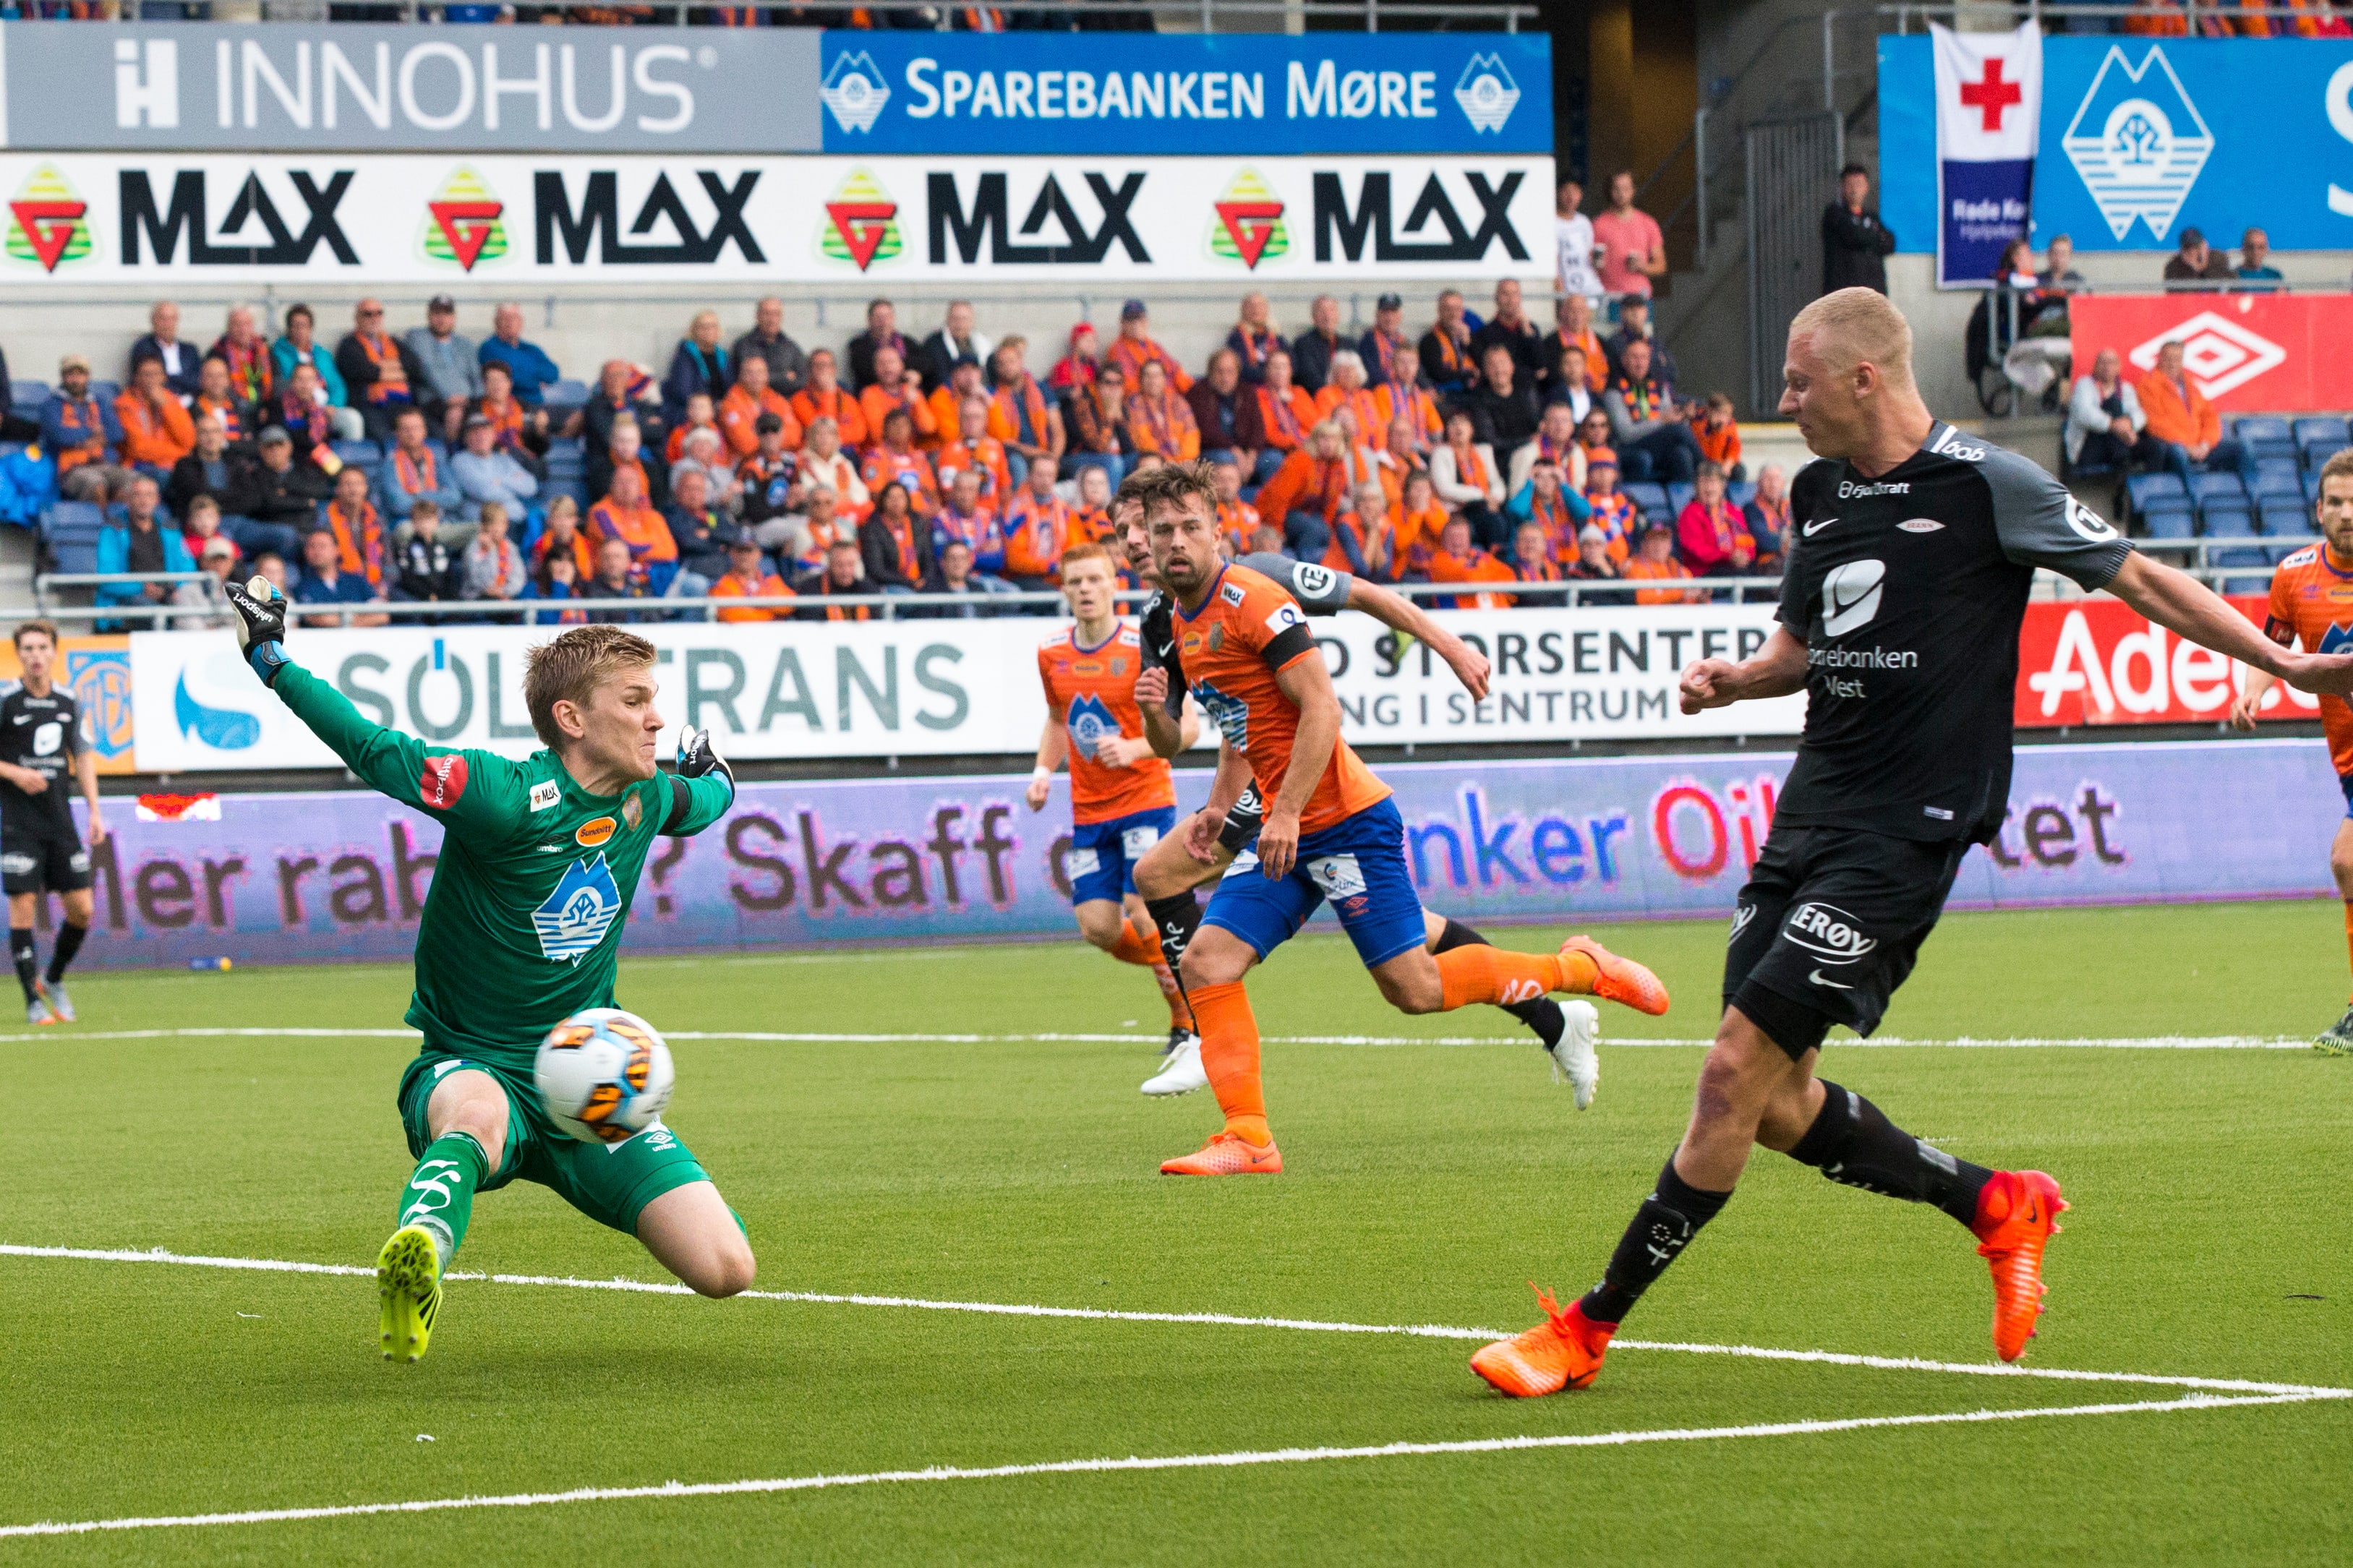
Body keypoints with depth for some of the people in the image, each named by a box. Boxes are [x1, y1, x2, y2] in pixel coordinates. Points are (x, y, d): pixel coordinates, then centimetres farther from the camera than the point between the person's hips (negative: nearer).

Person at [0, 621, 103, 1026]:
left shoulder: (69, 704, 8)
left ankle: (53, 980, 24)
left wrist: (94, 811, 11)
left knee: (82, 909, 1)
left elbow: (82, 756, 17)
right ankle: (34, 1001, 0)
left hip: (60, 821, 4)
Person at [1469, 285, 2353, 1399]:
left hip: (1906, 831, -8)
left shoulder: (1987, 486, -8)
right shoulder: (1818, 493, 12)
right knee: (1778, 1107, 5)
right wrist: (1736, 678, 3)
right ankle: (1996, 1205, 26)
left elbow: (2138, 580, 1)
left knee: (1736, 1074, -13)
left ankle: (1589, 1330, -8)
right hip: (1813, 807, 8)